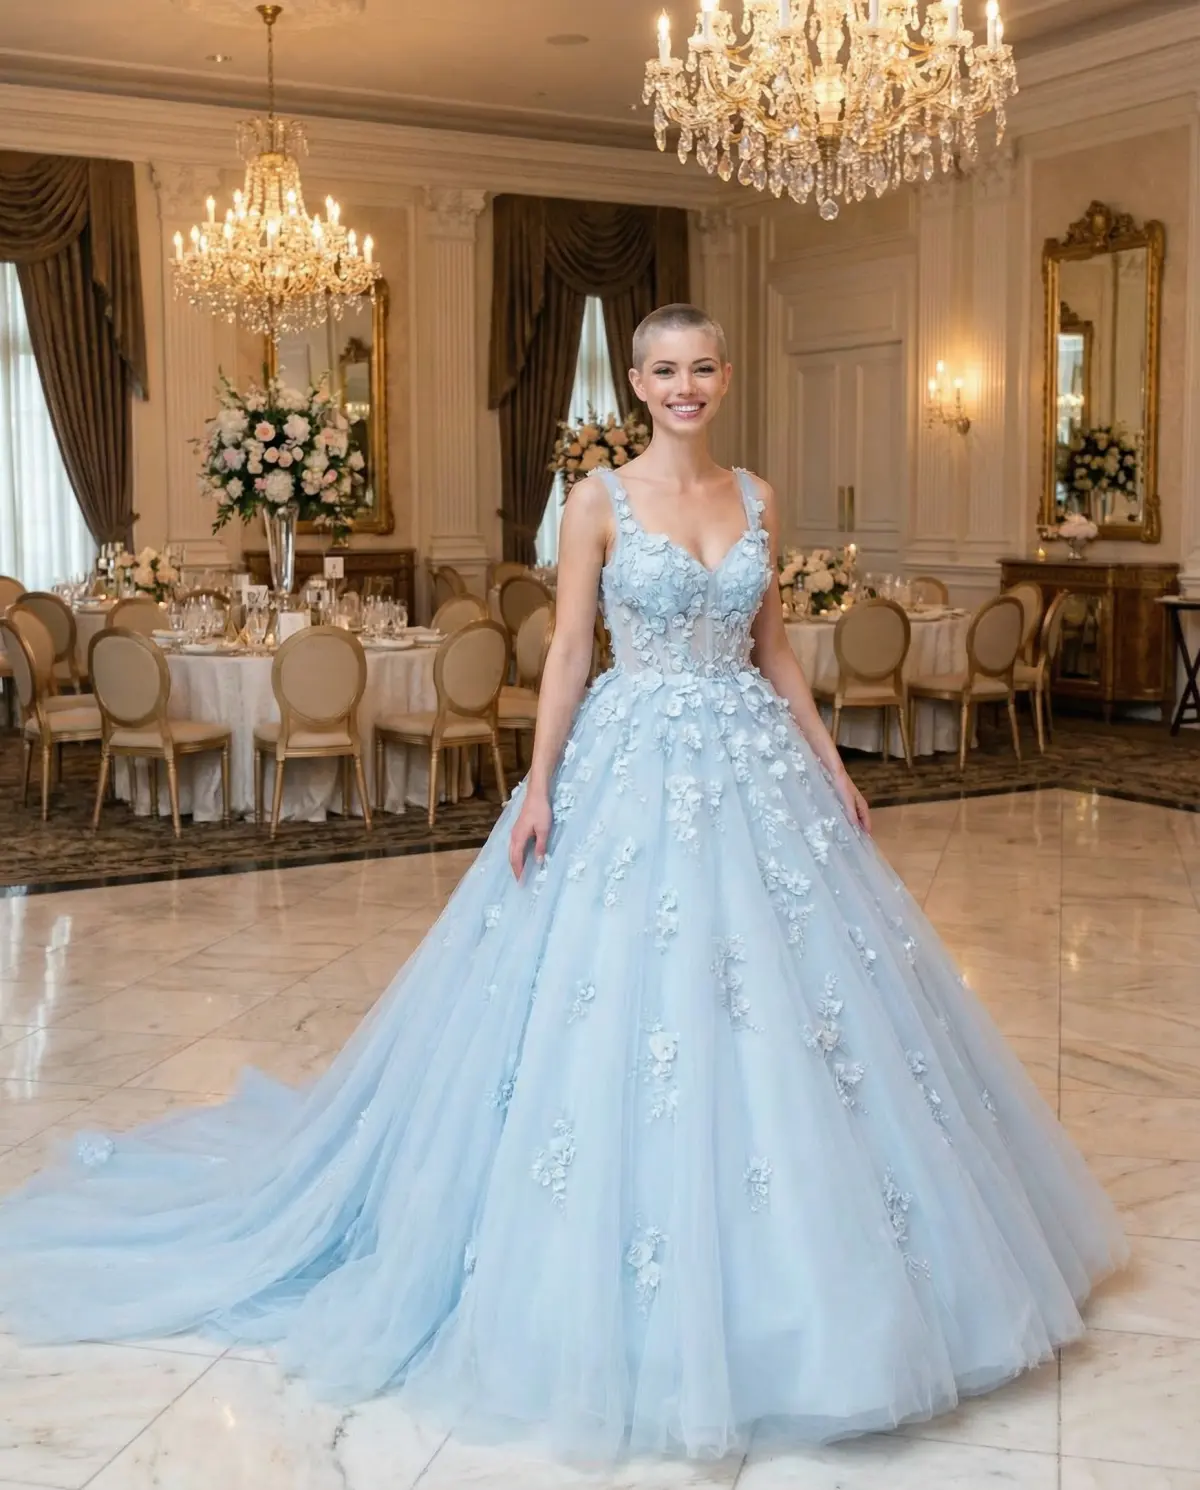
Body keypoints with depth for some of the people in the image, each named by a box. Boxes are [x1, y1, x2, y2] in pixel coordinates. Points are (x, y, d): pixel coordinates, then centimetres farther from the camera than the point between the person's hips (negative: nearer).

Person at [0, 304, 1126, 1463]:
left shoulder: (755, 498, 9)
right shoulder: (601, 501, -3)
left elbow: (773, 650, 14)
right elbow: (568, 652, -4)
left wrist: (830, 765, 11)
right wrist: (539, 785, -12)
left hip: (755, 766, 5)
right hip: (636, 768, -4)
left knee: (780, 1007, 8)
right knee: (624, 1016, -2)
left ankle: (778, 1280, 26)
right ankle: (631, 1302, 15)